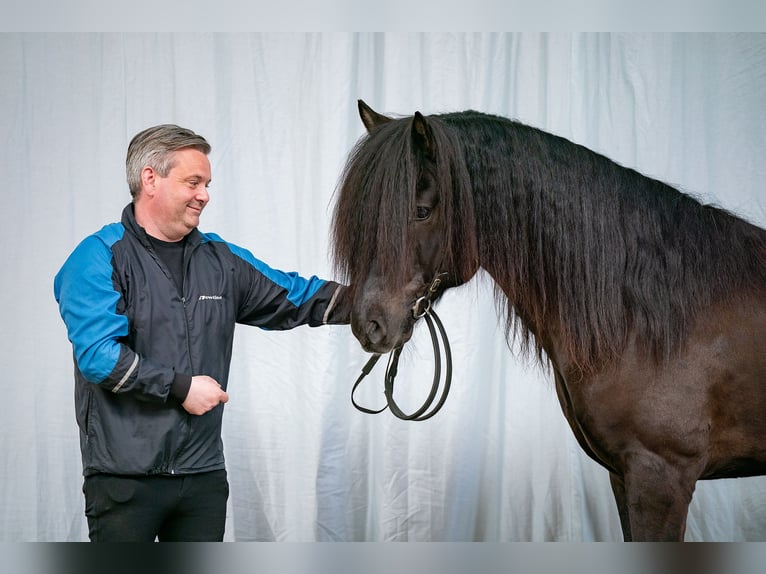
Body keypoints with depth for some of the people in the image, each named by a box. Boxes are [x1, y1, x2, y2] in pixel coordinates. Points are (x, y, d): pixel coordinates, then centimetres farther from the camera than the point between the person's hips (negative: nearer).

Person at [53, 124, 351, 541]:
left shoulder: (219, 259, 12)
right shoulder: (99, 258, -7)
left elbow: (294, 299, 12)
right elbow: (99, 355, -18)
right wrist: (181, 387, -16)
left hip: (204, 475, 6)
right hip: (125, 476, -6)